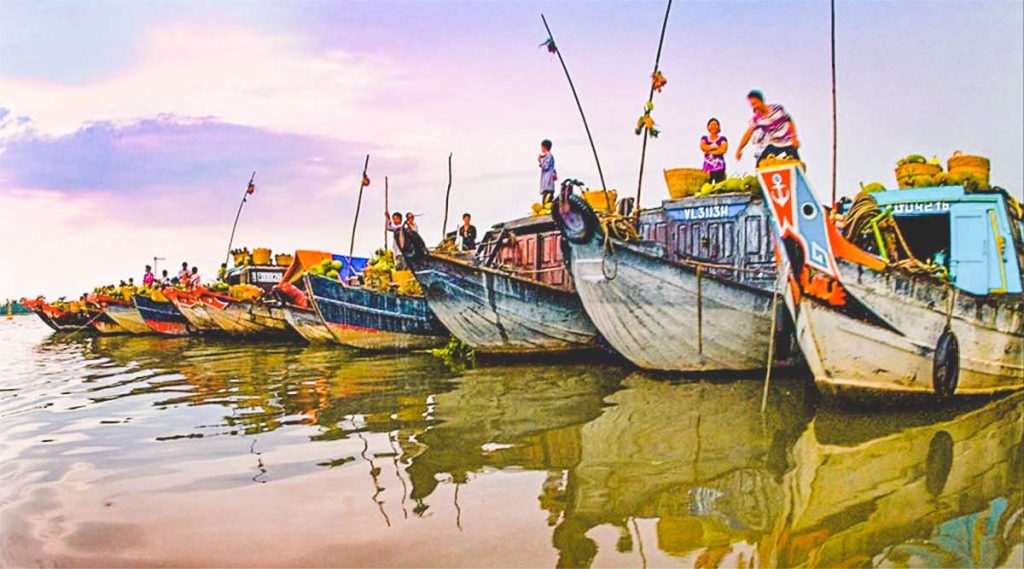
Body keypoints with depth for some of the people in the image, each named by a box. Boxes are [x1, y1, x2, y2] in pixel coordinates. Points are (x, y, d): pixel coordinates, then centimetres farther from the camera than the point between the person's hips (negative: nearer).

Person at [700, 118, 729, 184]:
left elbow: (723, 150, -8)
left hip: (719, 167, -1)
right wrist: (716, 146, -4)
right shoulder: (704, 138, 13)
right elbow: (703, 147, -5)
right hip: (707, 167, 2)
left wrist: (709, 151, -3)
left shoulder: (722, 139, 7)